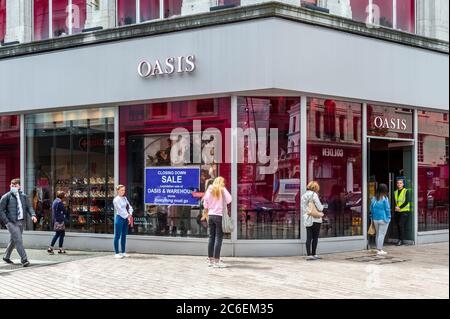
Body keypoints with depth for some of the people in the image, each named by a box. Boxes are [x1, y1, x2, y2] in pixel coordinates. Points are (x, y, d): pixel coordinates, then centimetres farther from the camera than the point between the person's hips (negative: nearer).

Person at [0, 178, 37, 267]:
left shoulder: (24, 196, 10)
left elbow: (29, 207, 8)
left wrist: (33, 215, -11)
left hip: (21, 222, 6)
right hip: (11, 222, -6)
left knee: (13, 240, 17)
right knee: (18, 240, -14)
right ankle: (24, 259, -14)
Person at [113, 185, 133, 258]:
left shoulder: (124, 198, 13)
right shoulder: (116, 199, -9)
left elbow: (129, 207, 10)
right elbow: (121, 210, -15)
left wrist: (130, 214, -8)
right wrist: (128, 216, -14)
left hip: (126, 218, 7)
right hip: (120, 218, -7)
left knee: (124, 236, 10)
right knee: (117, 236, -1)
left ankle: (123, 252, 17)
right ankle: (117, 253, 2)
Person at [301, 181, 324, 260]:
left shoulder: (304, 196, 9)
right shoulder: (314, 195, -11)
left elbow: (302, 209, 12)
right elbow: (320, 208, -12)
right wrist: (322, 206, 7)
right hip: (315, 219, -6)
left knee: (309, 238, 5)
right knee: (315, 238, 3)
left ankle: (309, 254, 2)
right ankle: (313, 254, 7)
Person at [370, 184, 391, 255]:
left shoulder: (374, 199, 3)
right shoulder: (384, 198, -13)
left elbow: (371, 209, 9)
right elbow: (387, 209, -11)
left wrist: (373, 218, 15)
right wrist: (388, 217, 1)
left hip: (375, 219, 6)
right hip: (383, 219, -6)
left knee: (377, 234, 15)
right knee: (382, 234, -2)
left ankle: (378, 249, 20)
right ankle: (379, 250, -3)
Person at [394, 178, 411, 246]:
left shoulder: (406, 191, -3)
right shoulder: (395, 192, 14)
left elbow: (407, 201, -11)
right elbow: (394, 201, 12)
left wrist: (400, 207, -17)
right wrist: (396, 206, -9)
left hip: (404, 211, -6)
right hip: (397, 211, 6)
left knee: (401, 225, -14)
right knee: (398, 226, 5)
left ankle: (401, 240, -9)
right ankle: (400, 239, 14)